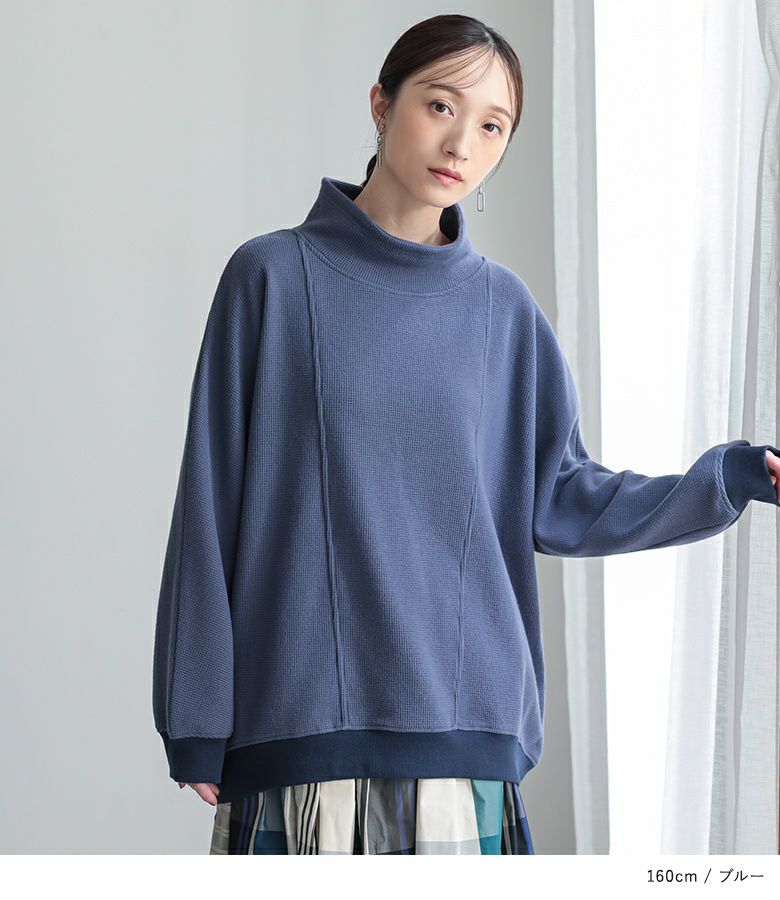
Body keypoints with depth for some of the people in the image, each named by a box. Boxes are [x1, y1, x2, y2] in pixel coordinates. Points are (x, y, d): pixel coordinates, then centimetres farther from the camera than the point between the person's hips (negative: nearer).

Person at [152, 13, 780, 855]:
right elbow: (214, 502, 1)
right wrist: (196, 723, -2)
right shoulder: (273, 277, 1)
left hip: (462, 717, 2)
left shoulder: (501, 308, 9)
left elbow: (558, 502, 9)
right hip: (298, 716, -2)